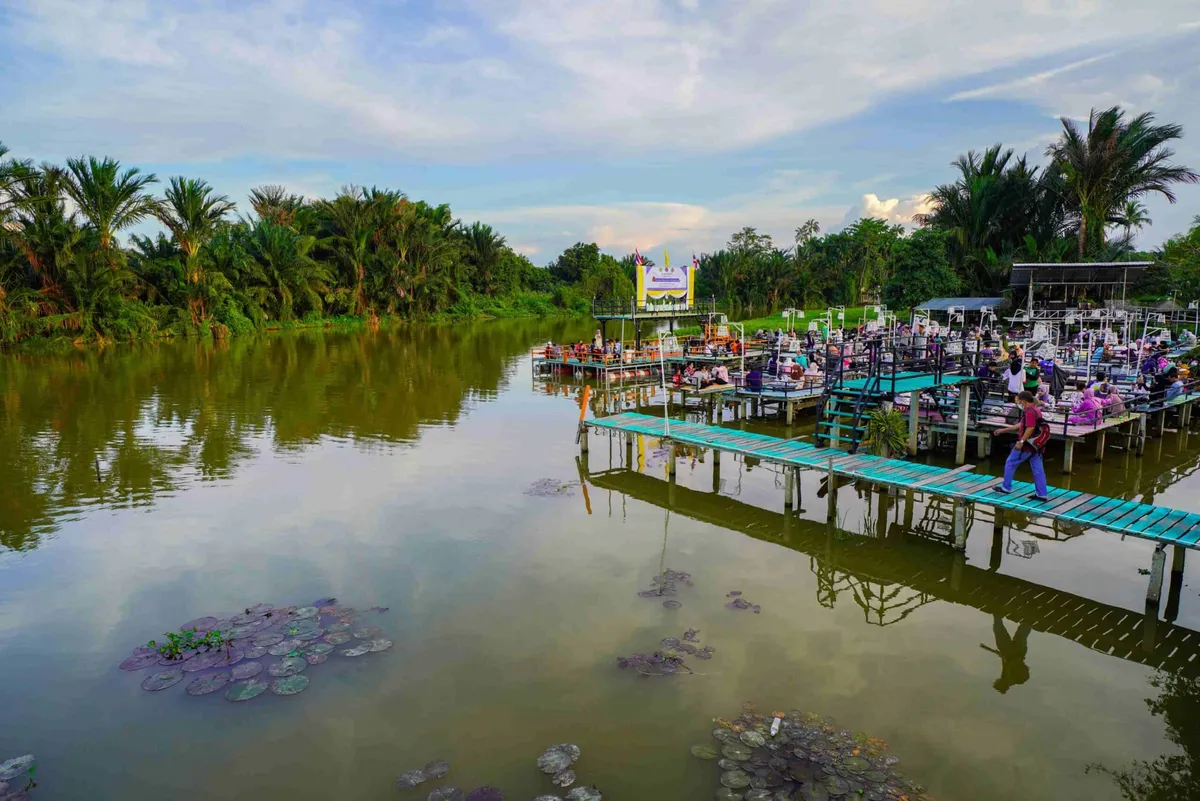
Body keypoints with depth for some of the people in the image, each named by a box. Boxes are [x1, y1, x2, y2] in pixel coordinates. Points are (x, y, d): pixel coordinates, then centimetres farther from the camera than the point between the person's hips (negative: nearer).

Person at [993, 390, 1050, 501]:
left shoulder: (1029, 411, -16)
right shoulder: (1035, 410, 17)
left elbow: (1030, 428, -28)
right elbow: (1020, 425, 22)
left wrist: (1021, 441, -27)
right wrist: (1002, 430, 25)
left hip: (1026, 445, -9)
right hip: (1035, 445, 9)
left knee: (1010, 464, 6)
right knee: (1038, 469, 8)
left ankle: (1006, 487, 14)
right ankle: (1042, 494, 9)